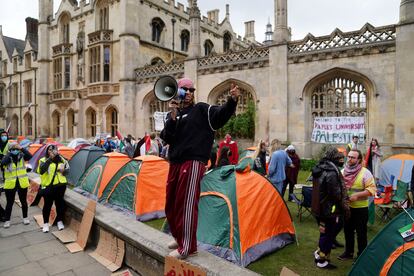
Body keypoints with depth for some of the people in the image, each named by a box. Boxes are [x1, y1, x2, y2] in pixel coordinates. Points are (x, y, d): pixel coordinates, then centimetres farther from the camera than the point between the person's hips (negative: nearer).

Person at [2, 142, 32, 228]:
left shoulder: (21, 156, -1)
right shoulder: (7, 158, -4)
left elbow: (30, 156, -21)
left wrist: (21, 148, -25)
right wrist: (9, 153, -20)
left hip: (22, 183, 1)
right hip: (10, 184, -1)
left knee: (23, 201, 14)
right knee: (10, 203, 8)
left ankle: (25, 217, 28)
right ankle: (7, 220, 21)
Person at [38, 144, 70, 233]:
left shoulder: (61, 159, 8)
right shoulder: (44, 160, -4)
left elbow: (67, 170, 11)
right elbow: (41, 170, -24)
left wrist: (63, 170, -14)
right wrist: (50, 159, -29)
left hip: (60, 185, 3)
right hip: (48, 186, -3)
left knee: (60, 203, 12)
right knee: (48, 204, 5)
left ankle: (60, 221, 28)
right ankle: (46, 223, 22)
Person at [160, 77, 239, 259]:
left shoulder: (202, 109, 3)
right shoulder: (172, 114, 15)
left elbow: (221, 114, -14)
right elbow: (166, 138, 0)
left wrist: (232, 100, -32)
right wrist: (173, 117, -14)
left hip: (193, 162, -6)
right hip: (175, 163, 6)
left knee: (187, 204, -7)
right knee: (171, 204, 15)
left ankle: (187, 247, 6)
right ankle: (180, 238, 35)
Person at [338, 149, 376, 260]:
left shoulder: (365, 173, -12)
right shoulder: (343, 172, 3)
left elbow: (372, 189, -16)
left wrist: (357, 195, -25)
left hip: (360, 209, -5)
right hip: (346, 207, 5)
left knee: (361, 233, 6)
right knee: (348, 231, 17)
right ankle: (348, 252, 33)